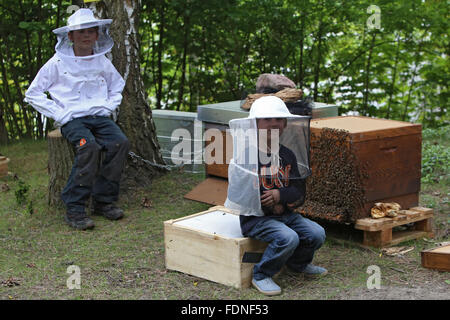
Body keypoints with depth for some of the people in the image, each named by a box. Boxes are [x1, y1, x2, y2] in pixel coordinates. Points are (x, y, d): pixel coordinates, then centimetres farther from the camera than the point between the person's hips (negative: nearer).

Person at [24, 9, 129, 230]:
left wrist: (108, 107, 12)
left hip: (99, 117, 4)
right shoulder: (58, 63, 0)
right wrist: (59, 114, -5)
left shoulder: (102, 62, 12)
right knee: (89, 147, -34)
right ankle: (74, 210, -29)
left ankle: (103, 201, -16)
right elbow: (32, 94, 4)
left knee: (120, 143, -25)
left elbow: (117, 87, 31)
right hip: (71, 119, -4)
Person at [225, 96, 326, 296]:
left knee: (317, 234, -9)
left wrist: (280, 195, -17)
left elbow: (300, 190, 4)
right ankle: (261, 276, -7)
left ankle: (297, 264, 23)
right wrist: (273, 207, -13)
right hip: (255, 218, -7)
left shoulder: (288, 155, 7)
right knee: (288, 238, -30)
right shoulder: (247, 156, -13)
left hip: (284, 214, 7)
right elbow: (243, 194, -16)